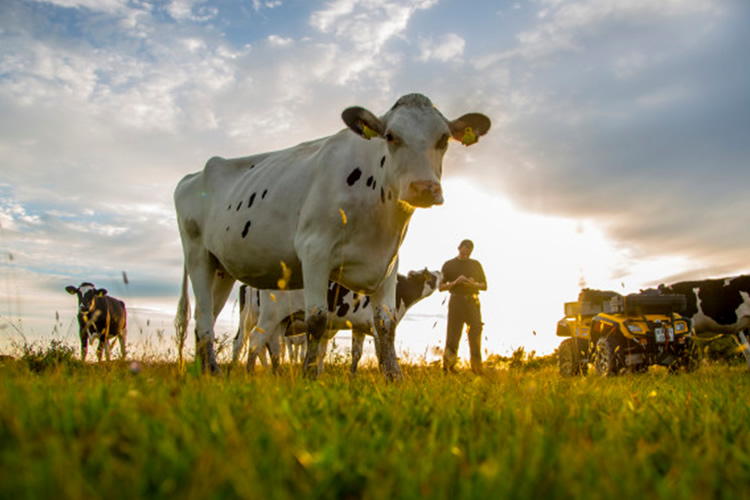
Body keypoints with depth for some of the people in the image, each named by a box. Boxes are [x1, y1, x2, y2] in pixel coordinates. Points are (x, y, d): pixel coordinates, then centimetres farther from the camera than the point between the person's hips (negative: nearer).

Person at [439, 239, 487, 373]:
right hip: (456, 301, -2)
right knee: (453, 334, -6)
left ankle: (477, 368, 1)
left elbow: (484, 286, 14)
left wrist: (474, 284, -7)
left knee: (475, 333, -4)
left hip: (473, 302, 2)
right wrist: (455, 282, -12)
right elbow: (440, 287, 4)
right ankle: (448, 367, -1)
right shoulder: (449, 265, 6)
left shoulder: (476, 265, 13)